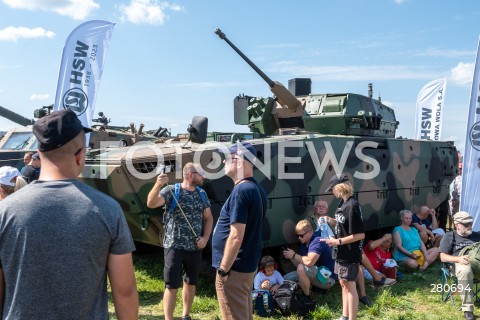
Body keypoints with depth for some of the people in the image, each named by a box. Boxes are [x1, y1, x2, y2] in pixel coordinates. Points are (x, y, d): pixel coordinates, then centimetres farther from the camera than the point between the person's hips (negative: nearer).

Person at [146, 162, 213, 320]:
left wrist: (205, 237, -3)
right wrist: (158, 185, -41)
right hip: (174, 246, -5)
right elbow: (151, 203, -24)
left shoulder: (202, 193, 5)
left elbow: (208, 218, 12)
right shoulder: (171, 190, -9)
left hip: (195, 247, 5)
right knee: (172, 286, 0)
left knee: (191, 283, 17)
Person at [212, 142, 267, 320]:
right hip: (248, 264, 9)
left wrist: (223, 268, -16)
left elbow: (236, 237, -25)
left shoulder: (241, 191, -21)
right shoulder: (257, 189, 8)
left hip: (235, 268, -9)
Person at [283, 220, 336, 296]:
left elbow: (309, 262, -33)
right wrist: (291, 258, -10)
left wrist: (294, 255, -18)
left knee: (301, 268, -33)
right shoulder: (303, 244, 8)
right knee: (285, 279, 4)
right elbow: (299, 264, 8)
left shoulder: (317, 242, -19)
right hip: (315, 275, 10)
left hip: (327, 279, -10)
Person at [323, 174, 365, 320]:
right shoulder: (343, 203, 5)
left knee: (350, 286, 3)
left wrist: (338, 241, -20)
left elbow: (360, 234, -23)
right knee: (343, 284, 19)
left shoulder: (352, 205, -23)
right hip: (342, 253, 9)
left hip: (350, 254, -9)